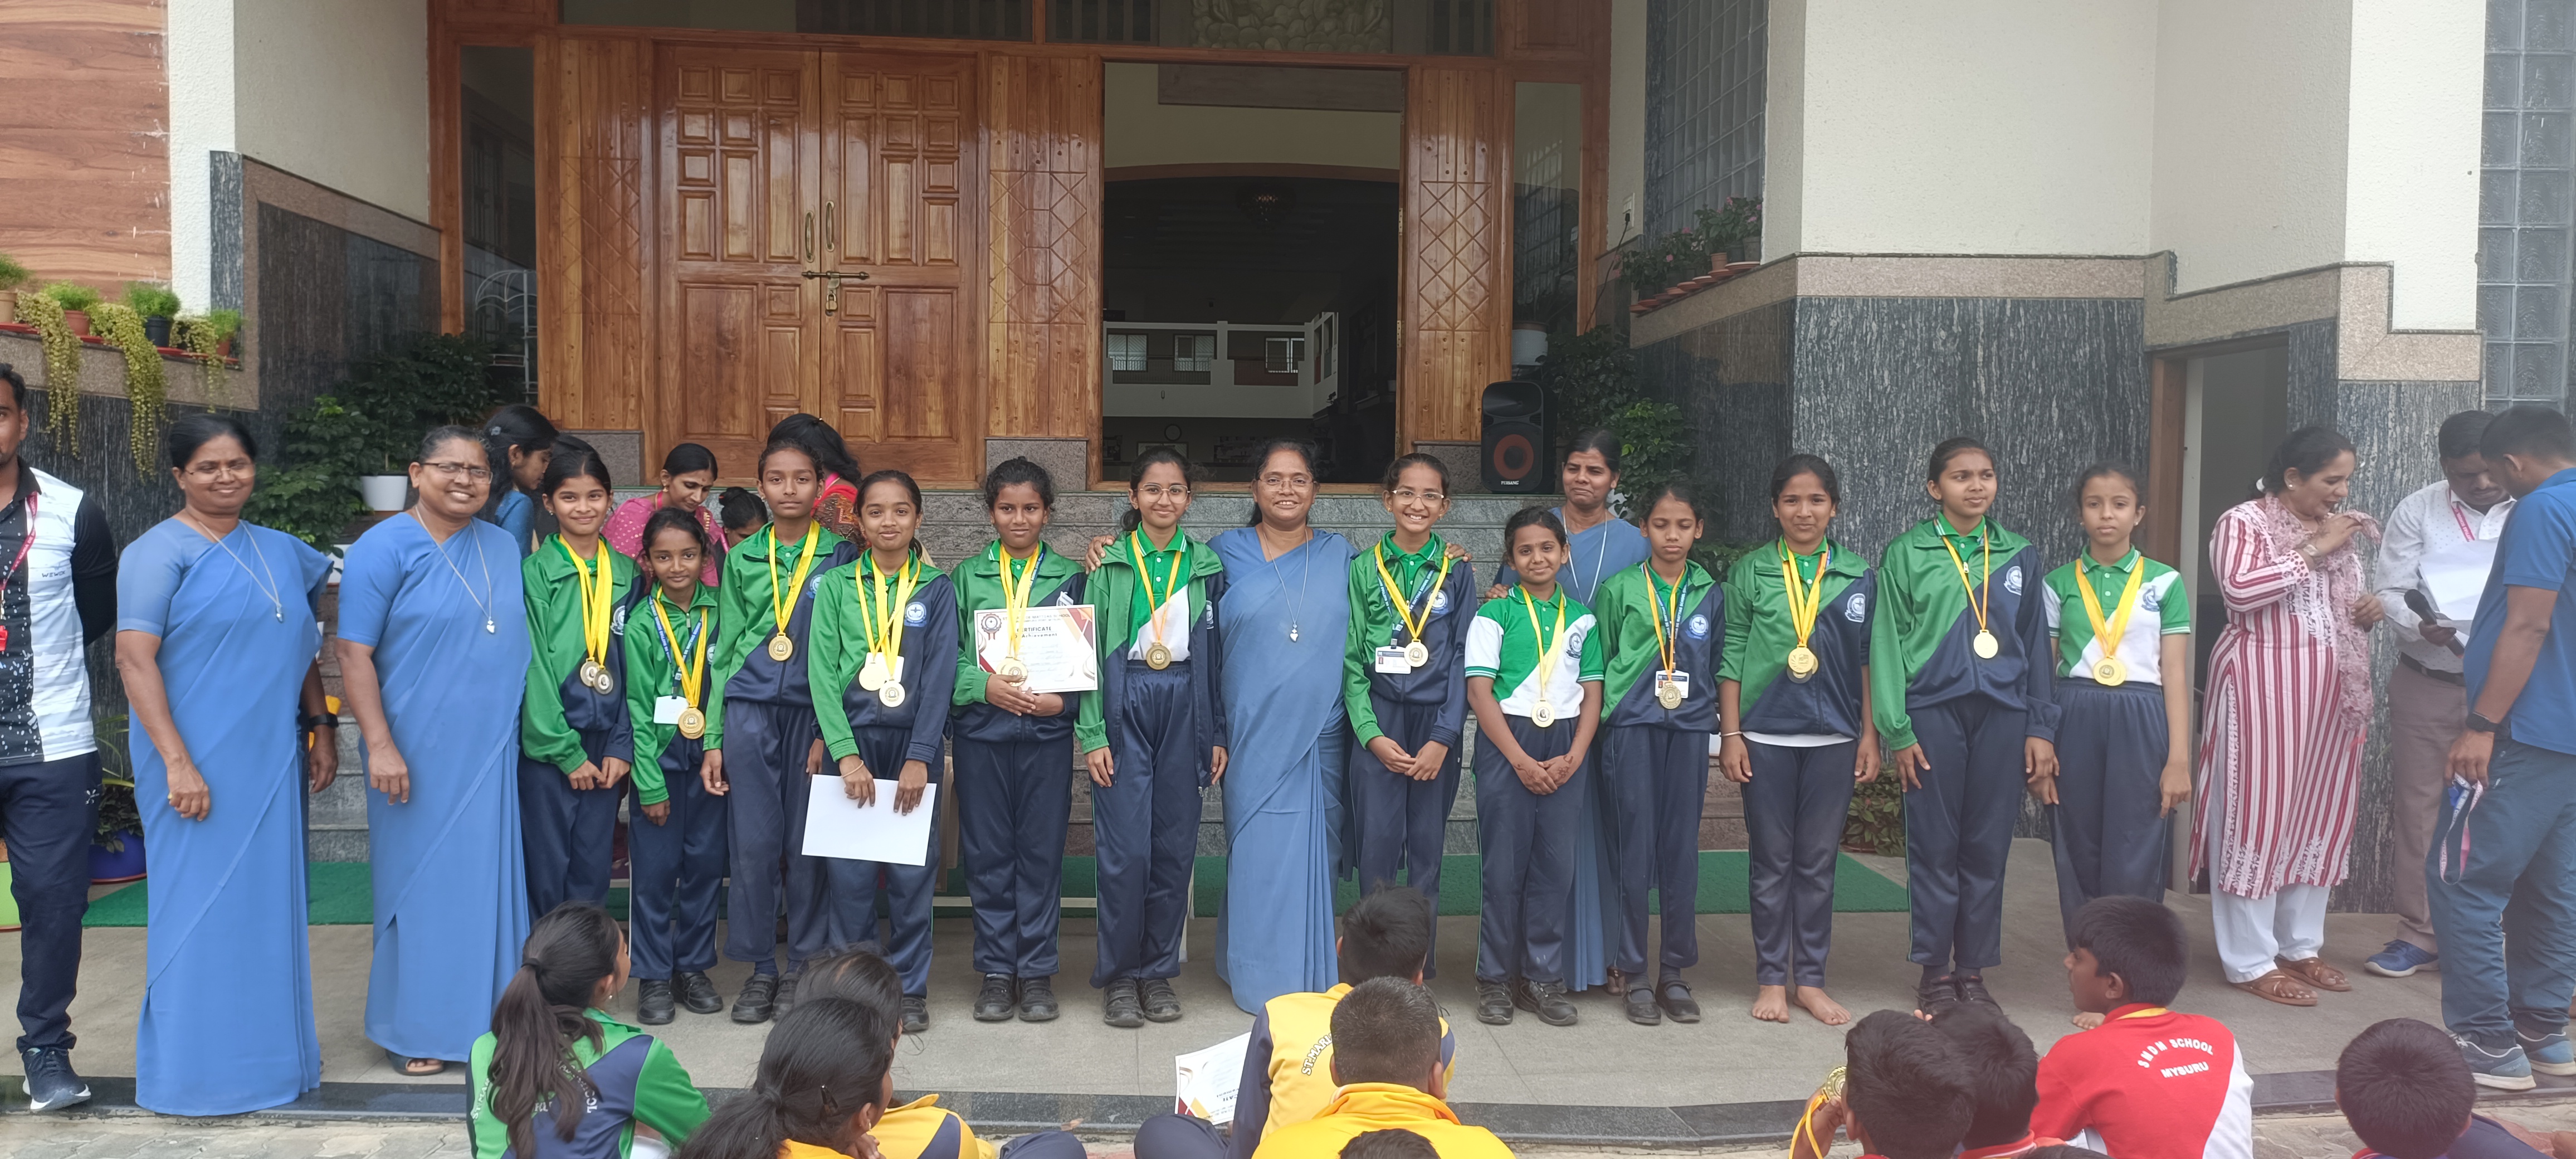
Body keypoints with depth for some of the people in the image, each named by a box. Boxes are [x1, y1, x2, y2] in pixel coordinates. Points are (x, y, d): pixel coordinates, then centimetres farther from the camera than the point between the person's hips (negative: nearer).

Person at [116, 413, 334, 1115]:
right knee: (202, 907, 1)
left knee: (269, 904, 11)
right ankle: (194, 1072, 12)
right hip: (197, 764, -6)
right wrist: (176, 762, -19)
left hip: (271, 762, 6)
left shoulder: (281, 553, 12)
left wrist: (322, 729, 13)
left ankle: (269, 1052, 23)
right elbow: (135, 660, -14)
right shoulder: (159, 553, -7)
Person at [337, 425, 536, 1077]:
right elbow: (354, 653, -10)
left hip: (492, 753, 5)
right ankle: (415, 1030, 17)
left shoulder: (503, 548, 10)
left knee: (488, 880, 9)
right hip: (417, 754, -5)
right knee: (420, 883, 3)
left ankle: (483, 1014, 22)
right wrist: (380, 745, -16)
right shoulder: (384, 549, -6)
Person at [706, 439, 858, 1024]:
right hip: (750, 709, 2)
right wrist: (714, 739, 7)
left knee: (807, 844, 2)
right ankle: (760, 968, 13)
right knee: (753, 844, 0)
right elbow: (725, 650, 12)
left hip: (816, 711, -2)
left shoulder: (841, 555, 3)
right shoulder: (742, 558, 10)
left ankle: (804, 964, 15)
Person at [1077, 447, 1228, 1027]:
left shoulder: (1207, 566, 9)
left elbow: (1216, 654, 11)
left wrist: (1218, 733, 7)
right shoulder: (1109, 563, 1)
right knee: (1126, 849, -6)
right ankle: (1119, 975, 9)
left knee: (1176, 845, 5)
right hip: (1124, 707, -2)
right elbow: (1090, 651, -1)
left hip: (1183, 710, 3)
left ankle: (1159, 971, 18)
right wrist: (1092, 734, -7)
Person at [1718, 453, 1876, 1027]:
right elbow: (1731, 655, 2)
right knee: (1771, 861, 6)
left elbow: (1868, 658, 8)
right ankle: (1771, 978, 16)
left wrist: (1870, 734, 5)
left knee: (1819, 861, 8)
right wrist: (1730, 733, -3)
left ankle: (1811, 979, 18)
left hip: (1833, 737, 1)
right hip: (1766, 736, -1)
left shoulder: (1857, 574, 6)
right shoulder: (1751, 571, 1)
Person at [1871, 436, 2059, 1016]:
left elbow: (2036, 644, 12)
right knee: (1935, 847, 2)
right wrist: (1897, 730, -5)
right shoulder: (1906, 554, 1)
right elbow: (1887, 644, 0)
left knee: (1988, 847, 6)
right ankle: (1935, 973, 13)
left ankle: (1974, 970, 18)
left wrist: (2040, 728, 6)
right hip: (1934, 711, -2)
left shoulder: (2019, 556, 10)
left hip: (2002, 713, 3)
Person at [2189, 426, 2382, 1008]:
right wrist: (2313, 550, -20)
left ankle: (2299, 946, 25)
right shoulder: (2243, 522, -9)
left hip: (2328, 690, 8)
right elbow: (2240, 590, -25)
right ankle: (2250, 961, 5)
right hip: (2263, 685, -8)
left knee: (2319, 811, 12)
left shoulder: (2339, 529, 14)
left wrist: (2371, 608, 4)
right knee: (2257, 812, -3)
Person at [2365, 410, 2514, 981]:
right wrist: (2422, 628, -22)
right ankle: (2417, 934, 17)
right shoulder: (2416, 512, -1)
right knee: (2417, 808, 5)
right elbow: (2391, 593, -2)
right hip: (2427, 684, 1)